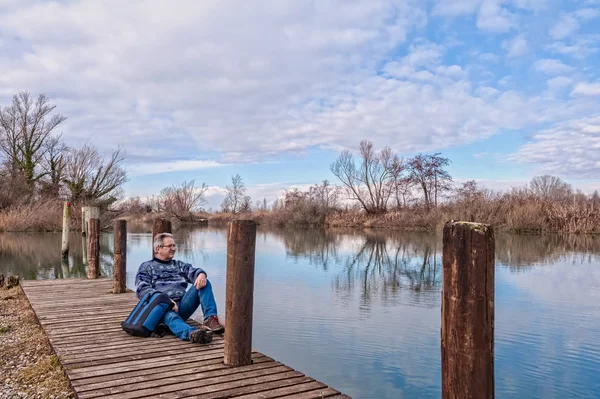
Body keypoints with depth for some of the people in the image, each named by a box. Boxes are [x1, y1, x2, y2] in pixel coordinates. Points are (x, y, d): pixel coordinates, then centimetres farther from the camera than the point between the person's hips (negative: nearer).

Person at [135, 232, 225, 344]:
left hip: (182, 304, 4)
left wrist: (201, 274, -19)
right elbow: (142, 289, -1)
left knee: (204, 283, -18)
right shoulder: (146, 267, 18)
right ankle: (191, 333, -70)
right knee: (171, 317, -40)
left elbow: (192, 271, 8)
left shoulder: (180, 265, 30)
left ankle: (211, 319, -36)